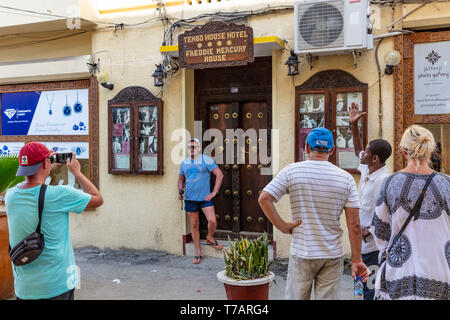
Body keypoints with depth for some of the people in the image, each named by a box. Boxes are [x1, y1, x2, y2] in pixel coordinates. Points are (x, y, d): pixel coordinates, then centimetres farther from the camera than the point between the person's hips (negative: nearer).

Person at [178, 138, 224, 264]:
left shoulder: (206, 160, -5)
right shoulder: (184, 162, 10)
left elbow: (220, 175, -8)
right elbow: (181, 179, 23)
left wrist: (214, 192, -11)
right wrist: (180, 191, 4)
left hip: (204, 197, -4)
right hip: (190, 198, 4)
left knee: (212, 220, -18)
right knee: (194, 225, 7)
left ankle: (210, 238, 17)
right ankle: (198, 254, 18)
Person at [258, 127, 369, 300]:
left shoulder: (291, 171, -5)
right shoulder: (346, 178, -3)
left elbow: (264, 199, -14)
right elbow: (354, 225, -4)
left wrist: (283, 226, -5)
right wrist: (357, 260, 2)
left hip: (301, 253, -1)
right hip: (333, 255, 1)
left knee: (296, 297, 12)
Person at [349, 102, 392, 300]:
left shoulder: (384, 180, -22)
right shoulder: (367, 170, 5)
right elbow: (357, 150, 23)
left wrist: (369, 231, -27)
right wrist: (354, 125, 17)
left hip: (373, 245, -10)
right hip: (363, 244, 10)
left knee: (372, 292, -1)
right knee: (364, 287, 20)